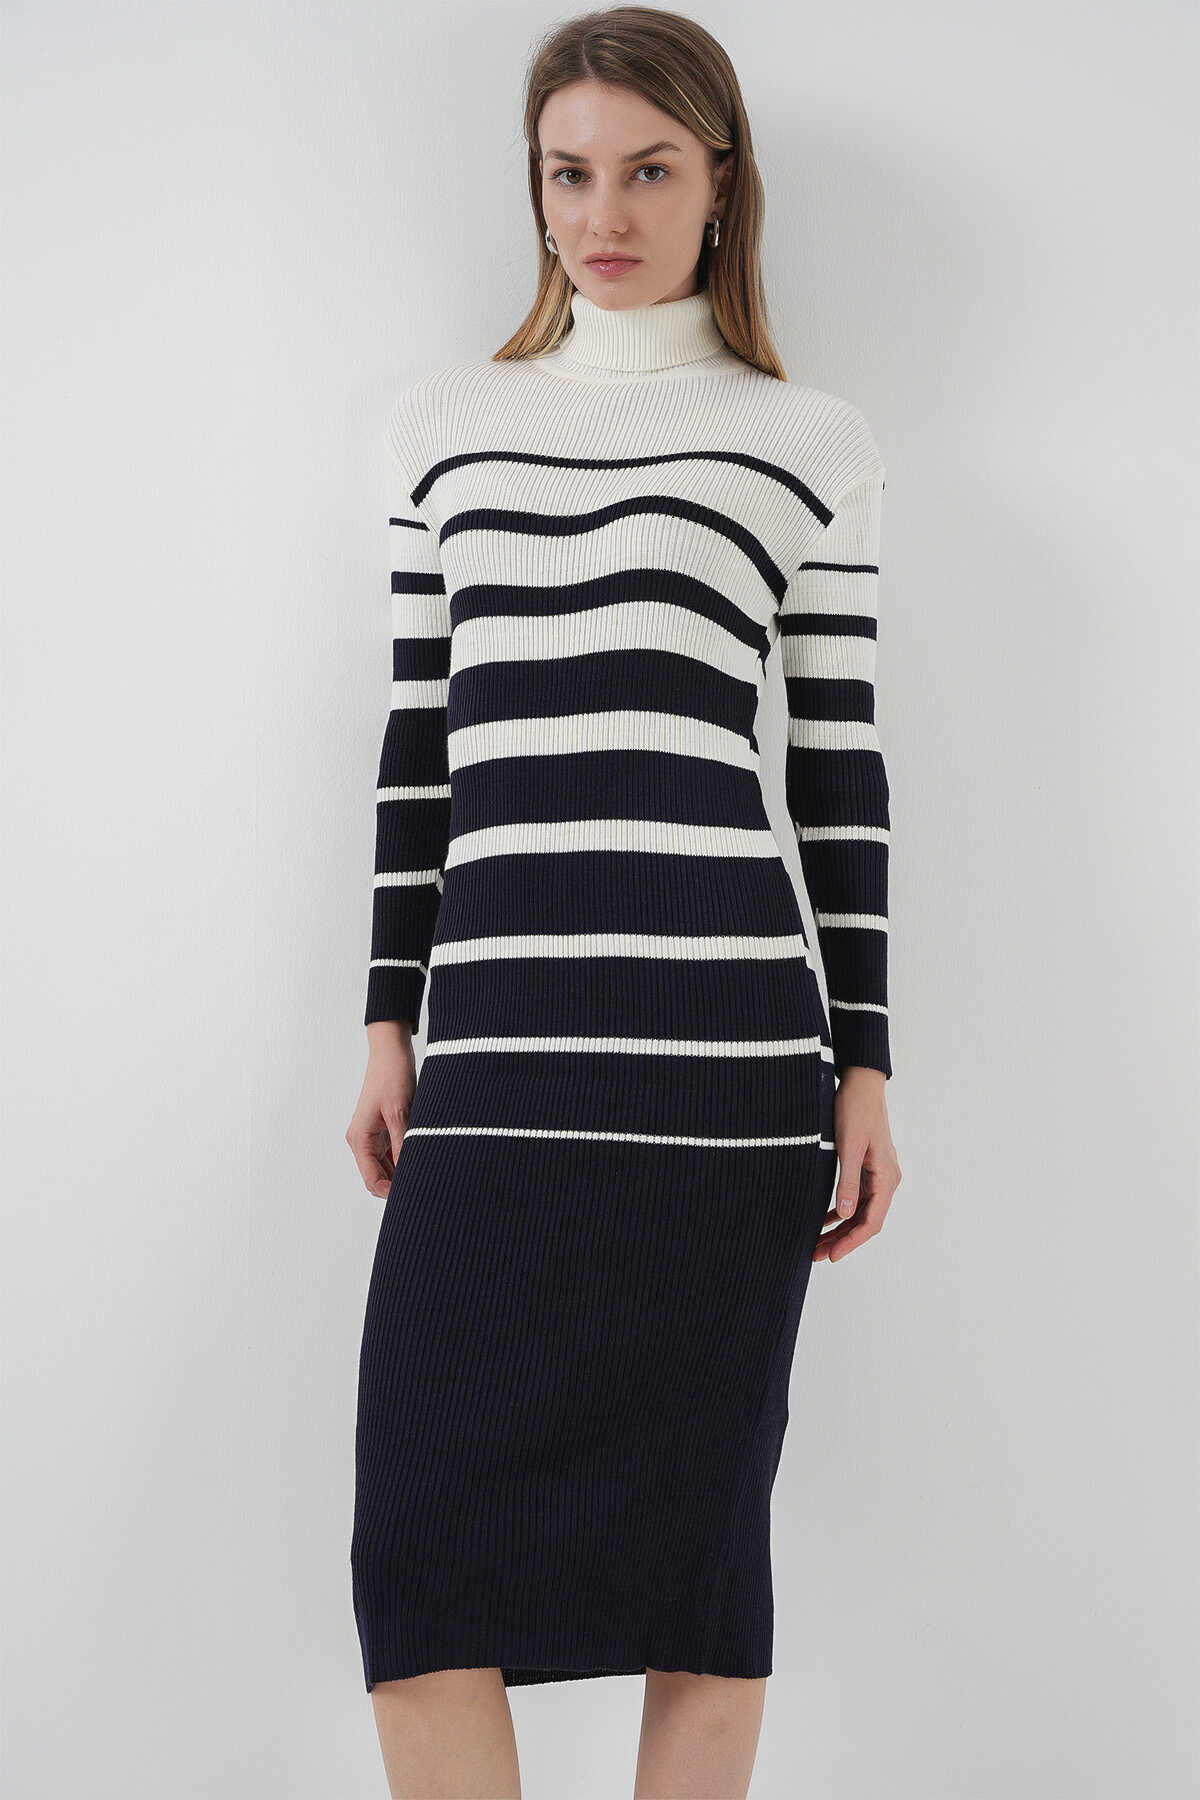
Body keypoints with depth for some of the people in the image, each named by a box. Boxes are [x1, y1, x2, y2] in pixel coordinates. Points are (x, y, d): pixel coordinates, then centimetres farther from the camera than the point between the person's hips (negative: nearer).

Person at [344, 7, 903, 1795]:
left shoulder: (807, 441, 9)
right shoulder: (449, 421, 15)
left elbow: (840, 763, 7)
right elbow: (420, 737, 15)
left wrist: (865, 1065, 3)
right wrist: (390, 1023, 11)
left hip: (725, 1041, -2)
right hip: (497, 1042, 2)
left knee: (702, 1511, 3)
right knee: (419, 1525, -4)